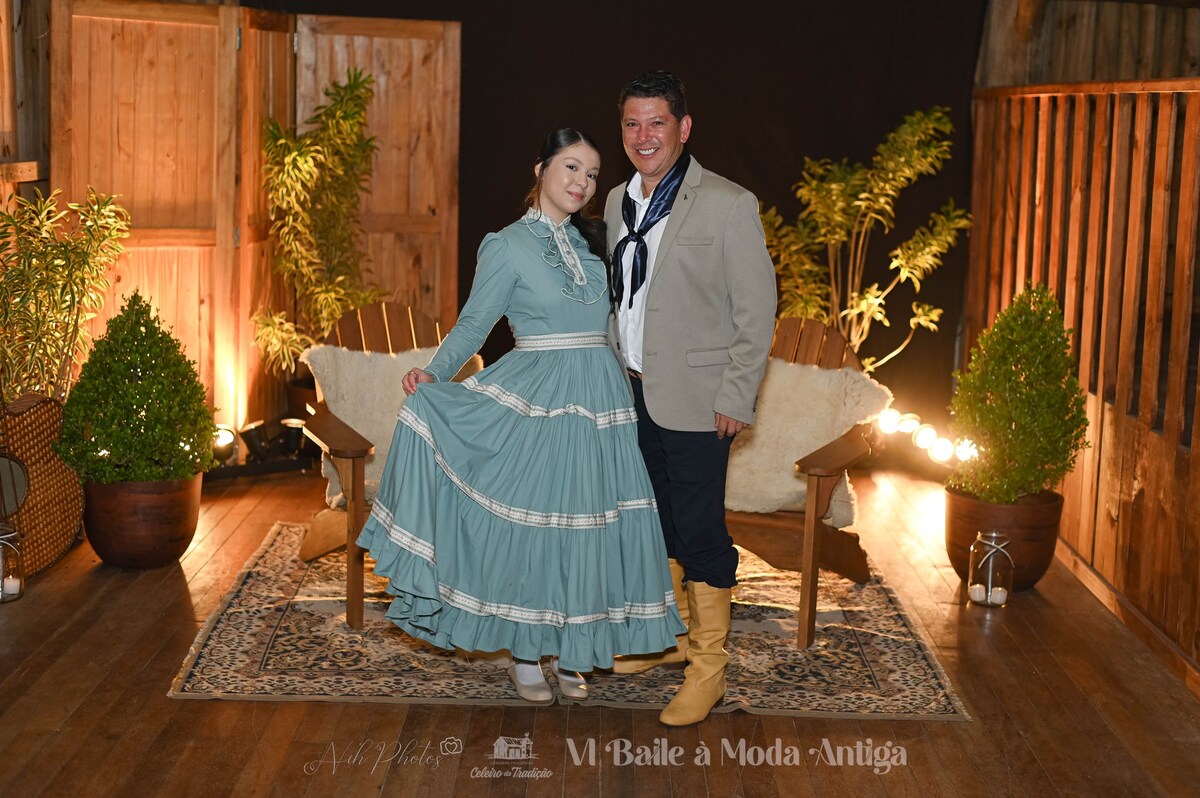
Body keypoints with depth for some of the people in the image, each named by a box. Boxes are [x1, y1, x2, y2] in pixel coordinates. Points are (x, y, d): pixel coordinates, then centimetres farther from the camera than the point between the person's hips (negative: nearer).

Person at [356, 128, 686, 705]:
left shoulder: (592, 240, 13)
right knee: (532, 521, -2)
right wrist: (433, 374, -21)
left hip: (599, 399, 5)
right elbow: (473, 323, -7)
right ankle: (524, 656, 13)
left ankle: (567, 651, 21)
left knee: (587, 527, 7)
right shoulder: (508, 246, -4)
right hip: (537, 400, -5)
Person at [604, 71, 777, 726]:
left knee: (700, 532, -1)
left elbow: (756, 310, -11)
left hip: (693, 400, -6)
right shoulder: (619, 202, 8)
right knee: (658, 519, 18)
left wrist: (736, 399, -14)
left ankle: (708, 668, 11)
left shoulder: (728, 205, -12)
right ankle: (672, 632, 35)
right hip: (633, 393, 7)